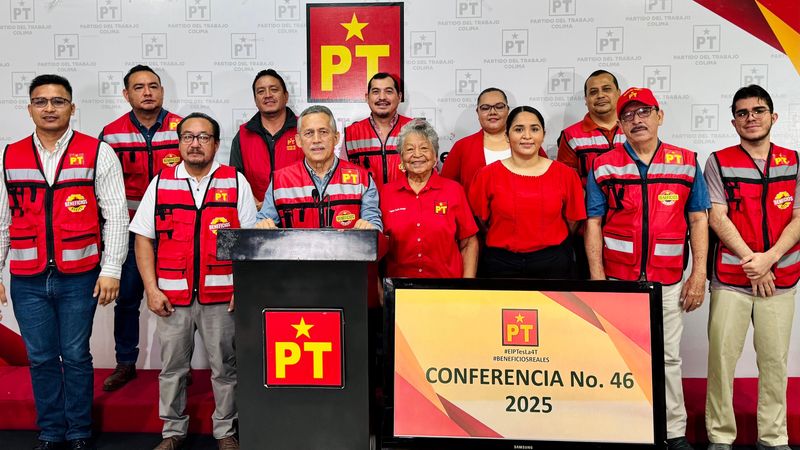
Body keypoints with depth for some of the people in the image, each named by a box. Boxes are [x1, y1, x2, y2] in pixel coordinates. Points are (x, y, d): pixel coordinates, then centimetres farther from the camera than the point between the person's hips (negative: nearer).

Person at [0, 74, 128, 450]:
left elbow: (115, 215, -4)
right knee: (41, 358, 11)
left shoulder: (97, 153, -1)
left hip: (78, 277, -3)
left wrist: (111, 270, -9)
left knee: (75, 356, 6)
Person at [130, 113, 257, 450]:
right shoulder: (160, 183, 8)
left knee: (224, 367, 7)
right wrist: (152, 289, -2)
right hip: (172, 296, 2)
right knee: (172, 368, 11)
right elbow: (143, 239, 7)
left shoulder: (236, 182, 4)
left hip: (222, 295, -1)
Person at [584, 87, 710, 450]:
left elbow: (698, 220, 5)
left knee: (668, 357, 8)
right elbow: (593, 224, 1)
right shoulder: (604, 167, 2)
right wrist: (596, 278, -5)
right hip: (617, 279, 0)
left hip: (668, 281, 1)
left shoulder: (686, 163, 5)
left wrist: (699, 274, -1)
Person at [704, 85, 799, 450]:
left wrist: (768, 258, -11)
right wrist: (751, 262, -11)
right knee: (722, 358, -1)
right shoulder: (719, 162, 4)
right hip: (730, 278, -2)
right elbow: (716, 217, -4)